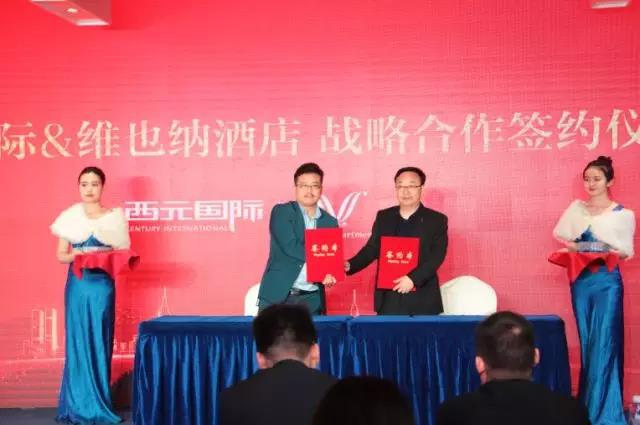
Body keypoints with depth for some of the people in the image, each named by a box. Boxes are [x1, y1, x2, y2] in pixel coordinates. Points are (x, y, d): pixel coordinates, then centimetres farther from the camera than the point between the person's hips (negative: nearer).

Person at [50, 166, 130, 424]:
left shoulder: (114, 217, 4)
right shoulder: (70, 216, 5)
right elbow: (61, 255, 5)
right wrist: (75, 255, -15)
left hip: (102, 285, 0)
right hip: (78, 285, 0)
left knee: (100, 342, 1)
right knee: (77, 342, -1)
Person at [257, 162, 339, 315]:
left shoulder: (330, 222, 12)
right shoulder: (281, 212, 0)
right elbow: (291, 247, -14)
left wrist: (329, 273, -12)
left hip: (312, 300, 3)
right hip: (278, 296, -3)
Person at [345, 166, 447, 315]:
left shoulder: (436, 220, 1)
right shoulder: (383, 217, 11)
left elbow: (437, 256, -8)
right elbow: (371, 249, 13)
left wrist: (413, 279, -20)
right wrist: (350, 265, -5)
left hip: (422, 300, -2)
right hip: (389, 298, 2)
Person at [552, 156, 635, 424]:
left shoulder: (623, 215, -3)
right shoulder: (576, 208, 7)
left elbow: (626, 252, -1)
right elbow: (560, 235, 10)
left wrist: (604, 253, -18)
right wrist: (574, 247, -8)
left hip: (606, 281, -3)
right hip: (580, 281, 4)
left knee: (603, 343, -5)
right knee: (587, 342, 10)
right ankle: (587, 402, 20)